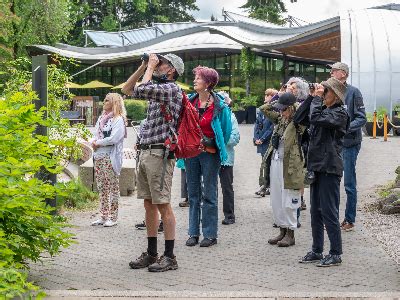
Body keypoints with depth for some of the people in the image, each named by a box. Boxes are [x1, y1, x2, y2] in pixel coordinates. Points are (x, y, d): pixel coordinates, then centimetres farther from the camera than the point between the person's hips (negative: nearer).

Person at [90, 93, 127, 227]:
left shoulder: (118, 119, -7)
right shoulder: (102, 118, 18)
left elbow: (113, 138, -17)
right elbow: (95, 134, 19)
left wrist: (98, 143, -8)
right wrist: (93, 142, -3)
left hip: (110, 157, -8)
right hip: (99, 157, 8)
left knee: (113, 188, -3)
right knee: (102, 188, 10)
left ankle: (113, 217, -1)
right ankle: (103, 216, 16)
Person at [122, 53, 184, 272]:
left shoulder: (171, 88, -8)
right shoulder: (157, 89, 19)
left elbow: (143, 88, -21)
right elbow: (128, 89, 27)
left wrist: (150, 67, -5)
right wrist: (143, 66, 18)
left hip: (160, 153, -9)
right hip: (145, 153, 9)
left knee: (162, 205, -7)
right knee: (149, 204, 11)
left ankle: (170, 257, -2)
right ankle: (151, 254, 18)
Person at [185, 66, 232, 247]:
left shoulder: (219, 106, -9)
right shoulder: (189, 101, 4)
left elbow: (226, 131, 1)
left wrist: (219, 147, 6)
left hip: (210, 153, -4)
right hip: (191, 151, 5)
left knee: (209, 194, 1)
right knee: (193, 193, 8)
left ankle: (210, 234, 7)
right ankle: (194, 233, 14)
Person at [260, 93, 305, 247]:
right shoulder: (279, 118, 10)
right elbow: (264, 109, 17)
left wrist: (293, 105, -12)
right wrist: (276, 102, 7)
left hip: (289, 165, -7)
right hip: (275, 162, 7)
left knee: (288, 201, -1)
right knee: (276, 200, 12)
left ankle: (290, 234, 9)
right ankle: (282, 230, 23)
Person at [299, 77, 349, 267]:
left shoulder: (339, 113, -11)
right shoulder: (323, 109, 15)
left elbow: (315, 118, -25)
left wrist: (317, 98, -14)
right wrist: (310, 97, 8)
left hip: (330, 168, -9)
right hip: (317, 166, 9)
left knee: (329, 212, -5)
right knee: (316, 212, 13)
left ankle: (335, 254, 3)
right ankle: (317, 251, 22)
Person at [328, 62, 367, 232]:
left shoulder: (353, 92, -8)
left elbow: (362, 119, -10)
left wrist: (346, 127, -25)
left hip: (349, 143, -6)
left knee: (349, 184, 1)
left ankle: (350, 220, 10)